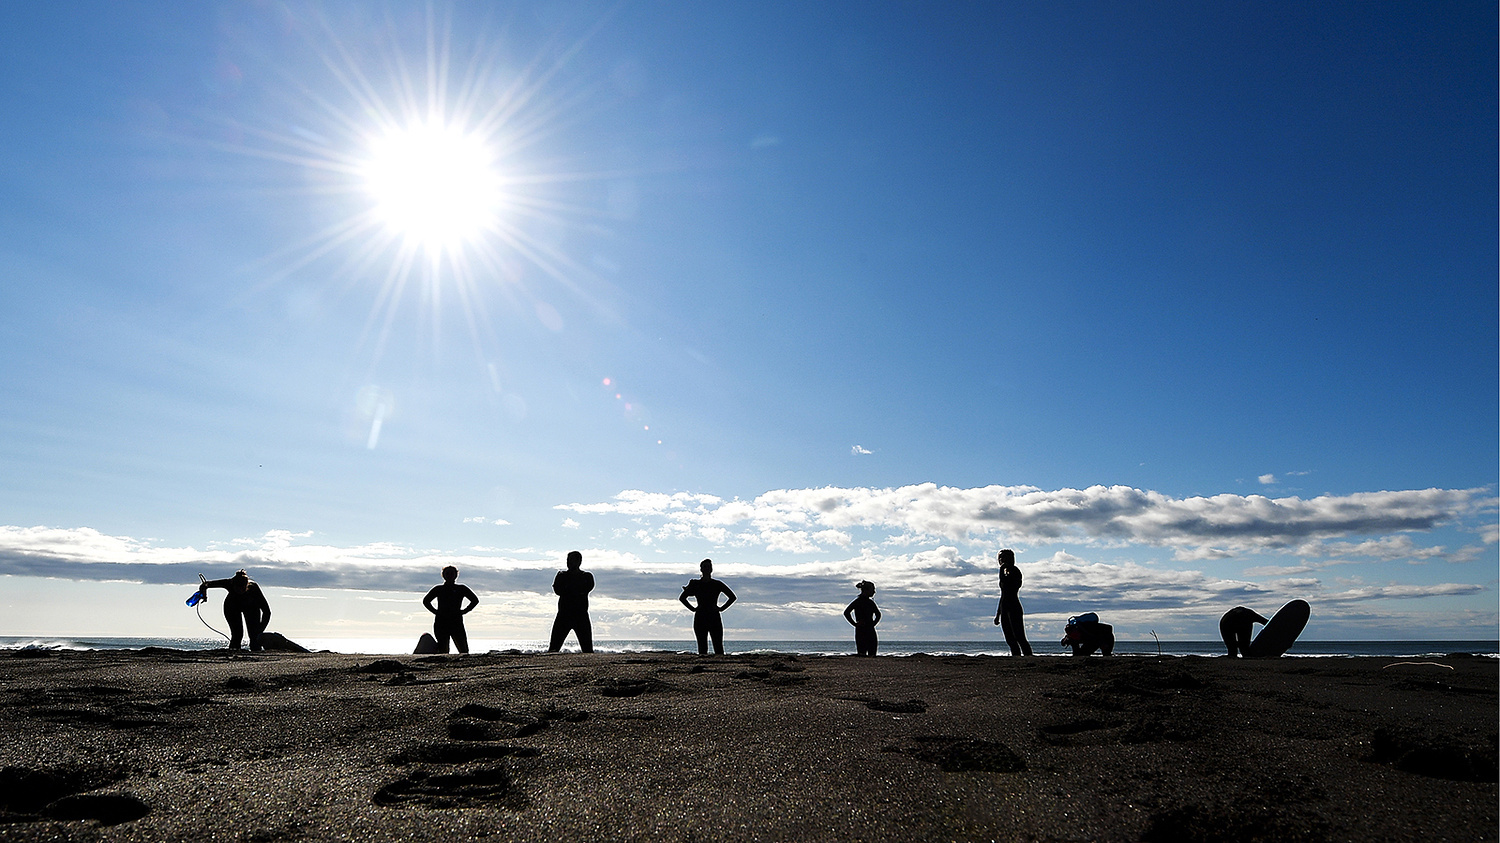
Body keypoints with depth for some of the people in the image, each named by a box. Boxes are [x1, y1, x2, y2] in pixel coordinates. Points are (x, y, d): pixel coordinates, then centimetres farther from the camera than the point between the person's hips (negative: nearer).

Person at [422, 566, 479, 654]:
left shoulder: (461, 588, 10)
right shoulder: (438, 589, 12)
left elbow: (475, 600, 15)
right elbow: (426, 601, 21)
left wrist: (463, 611, 5)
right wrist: (435, 611, 9)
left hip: (456, 622, -1)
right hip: (441, 623, 1)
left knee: (464, 651, -10)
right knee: (443, 652, -1)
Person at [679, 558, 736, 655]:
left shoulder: (718, 584, 6)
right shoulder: (695, 584, 6)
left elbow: (732, 597, 11)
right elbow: (681, 598, 14)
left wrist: (721, 608, 2)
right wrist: (692, 608, 5)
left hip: (714, 619, 0)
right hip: (700, 619, 0)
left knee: (719, 647, -5)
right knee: (702, 648, 1)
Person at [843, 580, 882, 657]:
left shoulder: (870, 602, 13)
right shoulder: (858, 601, -7)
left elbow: (878, 614, 30)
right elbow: (846, 612, -14)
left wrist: (873, 623, 15)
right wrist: (855, 624, -11)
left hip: (871, 630, 7)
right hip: (861, 631, -7)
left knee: (872, 655, 3)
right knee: (862, 655, -8)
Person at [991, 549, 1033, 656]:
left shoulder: (1014, 571, -4)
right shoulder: (1006, 572, 21)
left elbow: (1004, 582, -24)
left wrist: (1002, 569, -13)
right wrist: (998, 614, 24)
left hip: (1014, 608, -9)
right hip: (1005, 610, 9)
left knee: (1020, 638, -13)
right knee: (1010, 640, 5)